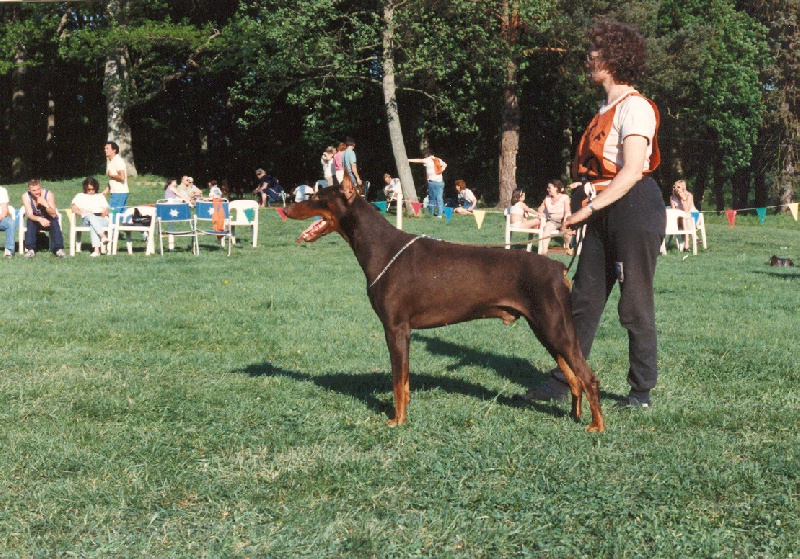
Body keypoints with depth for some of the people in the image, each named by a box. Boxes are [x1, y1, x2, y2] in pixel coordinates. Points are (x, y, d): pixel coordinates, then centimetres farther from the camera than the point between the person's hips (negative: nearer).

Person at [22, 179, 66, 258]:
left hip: (49, 220, -1)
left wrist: (45, 204, -41)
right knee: (30, 222, -31)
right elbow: (29, 215, -24)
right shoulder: (26, 196, -17)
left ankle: (59, 249, -34)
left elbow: (53, 214, -22)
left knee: (54, 222, -32)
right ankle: (30, 250, -33)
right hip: (35, 219, 1)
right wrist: (40, 219, -45)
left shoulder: (48, 194, -19)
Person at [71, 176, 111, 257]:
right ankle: (103, 236, -62)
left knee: (92, 226, -38)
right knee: (91, 217, -40)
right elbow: (74, 209, 10)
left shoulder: (100, 196, 31)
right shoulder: (80, 196, 25)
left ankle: (96, 250, -59)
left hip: (102, 220, 1)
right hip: (86, 220, -1)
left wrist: (103, 214, -7)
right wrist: (84, 214, -8)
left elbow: (106, 209, 17)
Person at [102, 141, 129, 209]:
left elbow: (122, 177, -24)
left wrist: (111, 175, -11)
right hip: (115, 193, 10)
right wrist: (107, 189, 14)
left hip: (119, 193, -10)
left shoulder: (118, 161, -13)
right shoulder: (110, 162, 17)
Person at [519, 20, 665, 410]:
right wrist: (587, 209, 11)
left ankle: (642, 391, 10)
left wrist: (590, 208, -21)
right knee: (584, 298, 8)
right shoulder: (607, 109, 17)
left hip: (635, 205, -9)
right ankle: (563, 382, 14)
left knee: (635, 302, -1)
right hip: (605, 211, 9)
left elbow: (631, 171, -20)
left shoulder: (634, 107, -11)